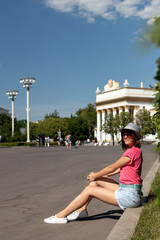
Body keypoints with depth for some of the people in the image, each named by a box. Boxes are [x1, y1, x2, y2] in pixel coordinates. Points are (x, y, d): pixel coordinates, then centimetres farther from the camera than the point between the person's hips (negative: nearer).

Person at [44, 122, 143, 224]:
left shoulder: (134, 151, -16)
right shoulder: (131, 151, 15)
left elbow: (111, 168, -11)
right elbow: (118, 169, 21)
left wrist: (95, 176, 2)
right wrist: (97, 175, 18)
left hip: (130, 196, -9)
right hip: (125, 189, 9)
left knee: (89, 190, -7)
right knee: (96, 179, 11)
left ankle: (61, 215, 4)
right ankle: (81, 210, 18)